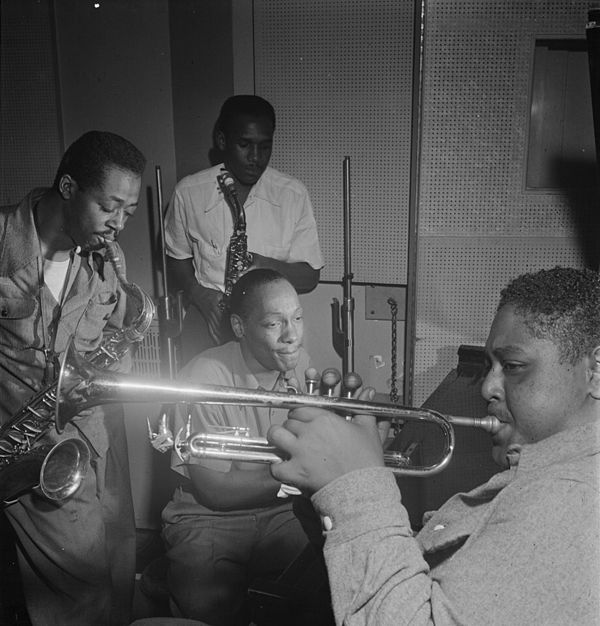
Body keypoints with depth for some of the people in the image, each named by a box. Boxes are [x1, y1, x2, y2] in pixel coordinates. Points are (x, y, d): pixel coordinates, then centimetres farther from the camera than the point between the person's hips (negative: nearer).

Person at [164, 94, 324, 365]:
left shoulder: (293, 195, -2)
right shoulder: (189, 192, -1)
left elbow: (309, 277, 1)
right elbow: (177, 257, 12)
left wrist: (263, 265, -17)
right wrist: (203, 298, -7)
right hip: (205, 326, 1)